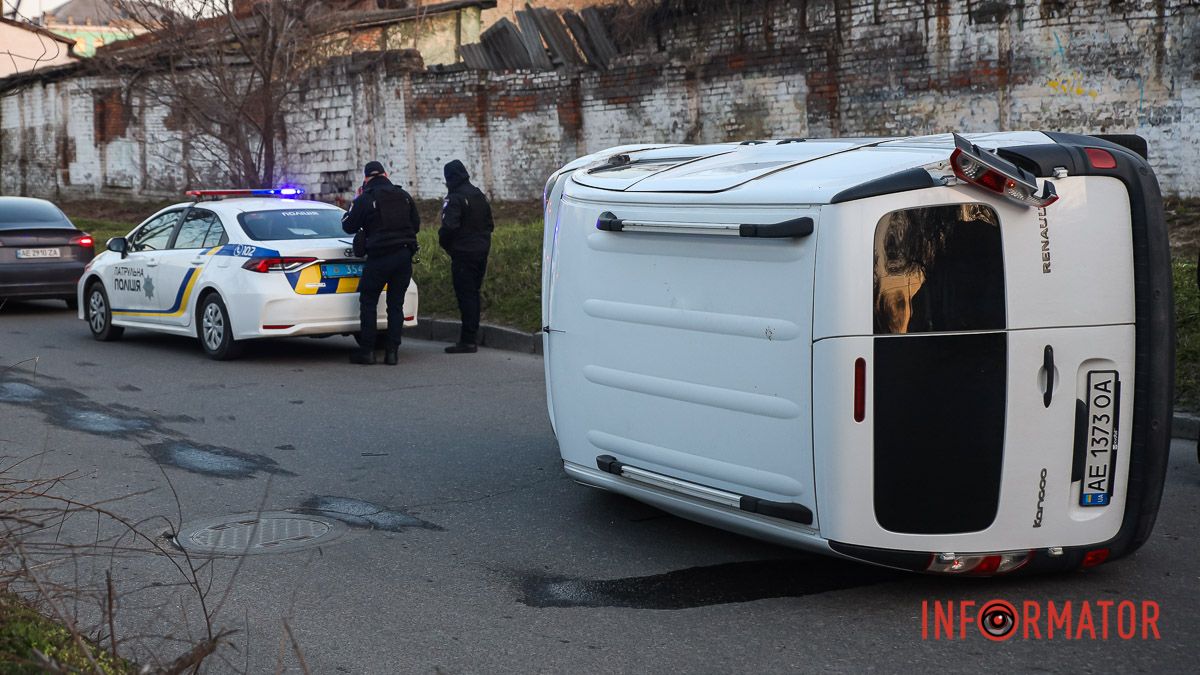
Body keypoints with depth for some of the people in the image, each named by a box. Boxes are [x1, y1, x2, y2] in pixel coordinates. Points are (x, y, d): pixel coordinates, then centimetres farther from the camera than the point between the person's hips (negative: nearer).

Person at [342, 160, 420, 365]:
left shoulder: (365, 199, -6)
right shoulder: (404, 196, 9)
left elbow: (348, 226, 2)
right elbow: (416, 224, 17)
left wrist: (354, 205, 14)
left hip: (379, 256, -4)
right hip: (404, 255, 4)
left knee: (368, 302, 5)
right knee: (396, 304, 8)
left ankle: (367, 350, 2)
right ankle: (392, 351, 4)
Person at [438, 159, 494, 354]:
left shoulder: (454, 199, -14)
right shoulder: (480, 196, 13)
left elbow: (449, 227, -22)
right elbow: (490, 224, 19)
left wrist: (444, 243, -4)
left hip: (463, 254, -8)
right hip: (481, 252, 8)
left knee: (465, 295, -6)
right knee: (474, 293, 15)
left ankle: (468, 340, -6)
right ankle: (472, 335, 21)